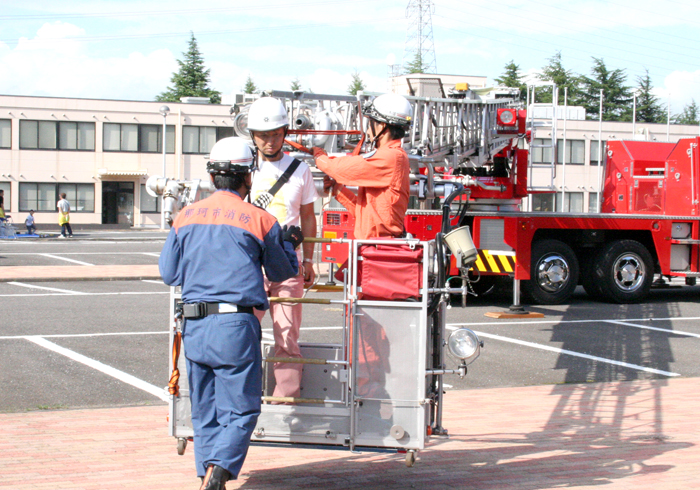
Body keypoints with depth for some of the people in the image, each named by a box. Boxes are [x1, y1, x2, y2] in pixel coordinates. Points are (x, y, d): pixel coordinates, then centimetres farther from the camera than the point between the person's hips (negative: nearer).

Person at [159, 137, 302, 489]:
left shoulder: (186, 217, 8)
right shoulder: (260, 220, -2)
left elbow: (169, 273, 13)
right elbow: (282, 272, 12)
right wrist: (290, 244, 31)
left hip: (193, 326, 4)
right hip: (236, 327, -4)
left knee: (205, 412, 14)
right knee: (241, 410, 0)